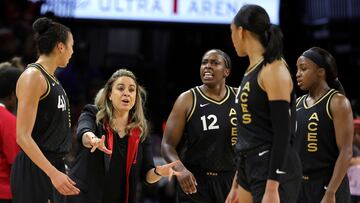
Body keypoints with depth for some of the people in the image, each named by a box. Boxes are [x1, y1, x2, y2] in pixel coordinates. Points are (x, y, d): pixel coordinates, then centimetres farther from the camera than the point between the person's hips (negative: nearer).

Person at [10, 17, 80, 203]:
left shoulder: (51, 78, 16)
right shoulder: (33, 76, -11)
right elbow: (23, 136, -17)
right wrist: (53, 173, -24)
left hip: (52, 166, 9)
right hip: (35, 169, -9)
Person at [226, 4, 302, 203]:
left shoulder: (274, 70, -12)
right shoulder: (252, 71, 15)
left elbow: (282, 133, -18)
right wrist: (237, 183, 22)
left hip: (273, 171, -10)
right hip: (250, 167, 10)